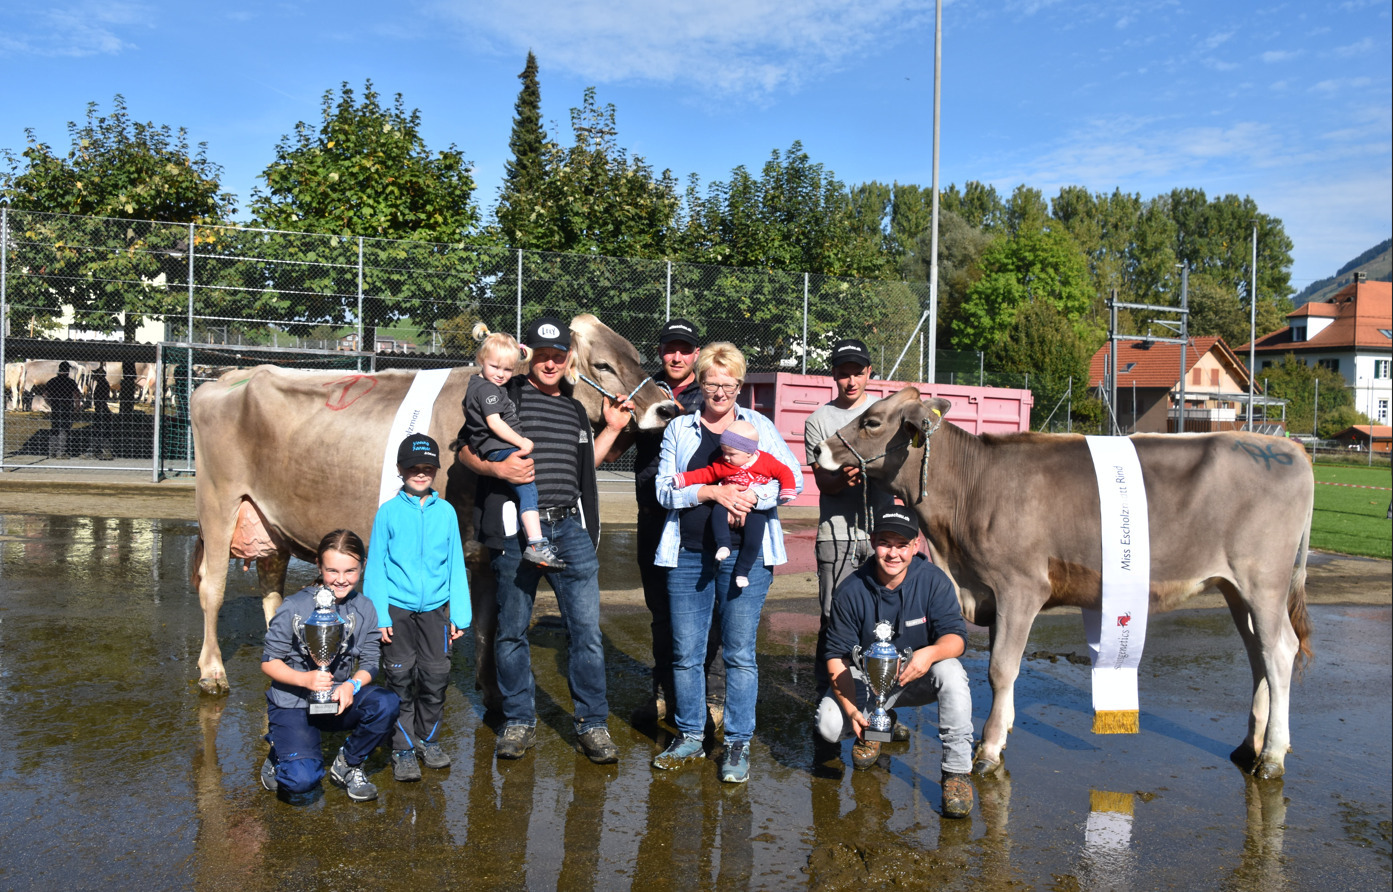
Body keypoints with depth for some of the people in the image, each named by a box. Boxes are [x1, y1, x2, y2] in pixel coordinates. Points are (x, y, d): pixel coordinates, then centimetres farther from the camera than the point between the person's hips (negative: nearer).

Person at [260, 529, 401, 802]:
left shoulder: (364, 610, -2)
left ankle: (347, 764, 0)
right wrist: (305, 679, -27)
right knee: (301, 780, -26)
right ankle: (280, 755, 13)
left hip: (339, 700, 4)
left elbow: (370, 663, -1)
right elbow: (269, 661, -9)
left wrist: (352, 685, -24)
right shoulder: (294, 608, -13)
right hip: (292, 704, -4)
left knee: (386, 704, -28)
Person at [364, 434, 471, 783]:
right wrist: (378, 615, -7)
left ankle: (428, 739, 26)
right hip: (397, 609, -2)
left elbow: (456, 565, 7)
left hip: (435, 608, 2)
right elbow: (375, 566, 0)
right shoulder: (388, 512, -1)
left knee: (436, 677, 7)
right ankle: (403, 748, 16)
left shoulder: (446, 512, 4)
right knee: (400, 678, 3)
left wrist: (460, 614, 4)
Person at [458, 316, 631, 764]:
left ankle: (592, 724, 12)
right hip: (515, 529, -3)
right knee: (512, 630, 6)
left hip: (570, 528, 4)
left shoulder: (575, 409, 18)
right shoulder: (503, 395, 2)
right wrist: (498, 468, -17)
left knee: (587, 629, 1)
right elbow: (465, 451, 1)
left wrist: (612, 429, 19)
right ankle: (519, 723, 21)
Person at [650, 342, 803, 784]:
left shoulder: (759, 426, 9)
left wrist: (750, 497, -12)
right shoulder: (679, 429, 11)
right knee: (685, 652, 6)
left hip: (745, 553, -1)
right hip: (688, 552, 2)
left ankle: (738, 743, 13)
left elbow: (793, 479, 3)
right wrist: (713, 492, -12)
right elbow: (665, 489, 2)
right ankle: (690, 736, 22)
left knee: (740, 653, 1)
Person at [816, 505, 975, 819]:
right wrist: (851, 710, -25)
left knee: (951, 671, -34)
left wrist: (929, 653, -45)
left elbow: (955, 636, -20)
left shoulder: (934, 581, -15)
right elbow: (837, 654, -12)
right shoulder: (851, 591, -14)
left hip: (919, 677, -1)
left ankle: (956, 772, -20)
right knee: (829, 724, -24)